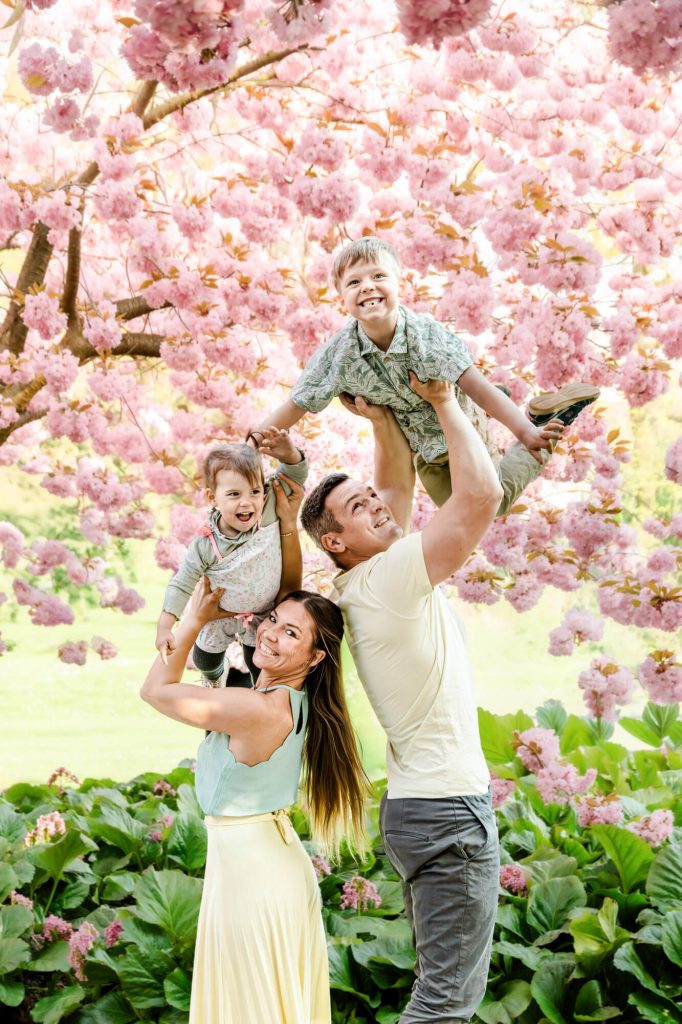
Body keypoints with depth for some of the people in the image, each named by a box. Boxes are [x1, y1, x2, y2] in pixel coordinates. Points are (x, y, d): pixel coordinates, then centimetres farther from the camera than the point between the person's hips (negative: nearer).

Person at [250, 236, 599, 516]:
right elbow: (296, 405, -16)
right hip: (422, 450, 4)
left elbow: (474, 384, -35)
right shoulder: (339, 353, -23)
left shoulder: (426, 334, -31)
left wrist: (524, 431, -46)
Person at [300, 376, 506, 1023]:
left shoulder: (363, 580, 8)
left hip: (416, 803, 10)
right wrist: (444, 403, -13)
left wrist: (382, 418, 5)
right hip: (449, 808, -10)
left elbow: (399, 485, 20)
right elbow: (482, 493, -25)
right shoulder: (391, 576, -17)